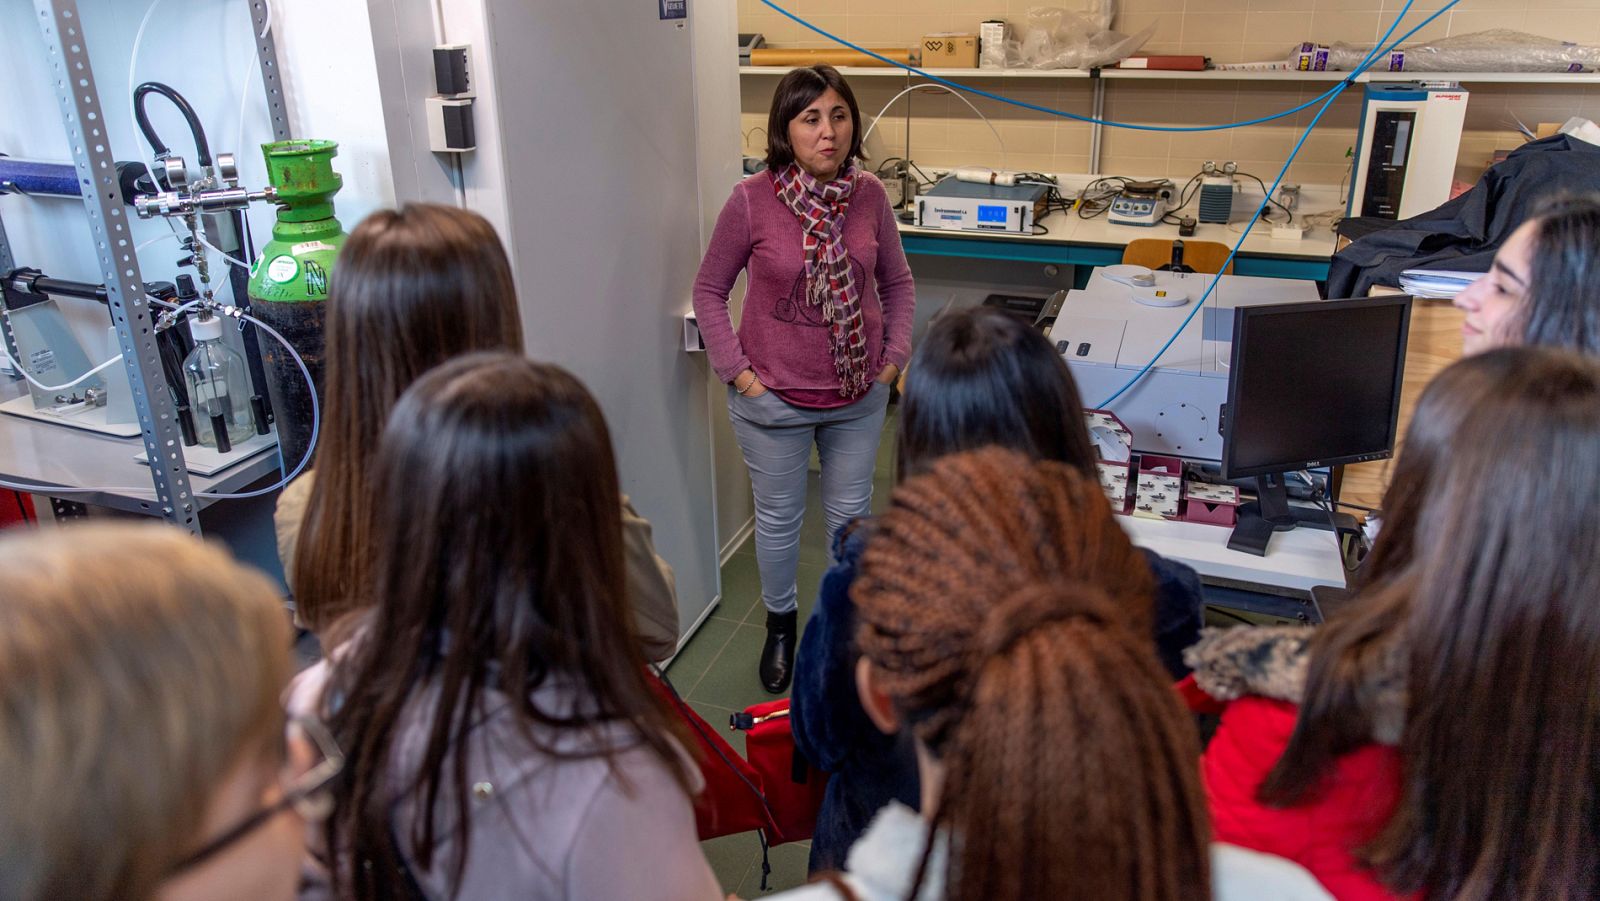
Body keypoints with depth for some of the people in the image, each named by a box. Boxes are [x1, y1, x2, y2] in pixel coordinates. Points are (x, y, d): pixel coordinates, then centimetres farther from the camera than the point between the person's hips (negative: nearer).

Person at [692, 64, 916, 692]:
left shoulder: (869, 195, -6)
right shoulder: (751, 201, -15)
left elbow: (897, 281, 8)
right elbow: (709, 289, -4)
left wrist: (895, 354, 0)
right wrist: (736, 370, -10)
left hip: (859, 394, 3)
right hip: (774, 396, -2)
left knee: (852, 512, 18)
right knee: (778, 517, 15)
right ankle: (780, 626, 40)